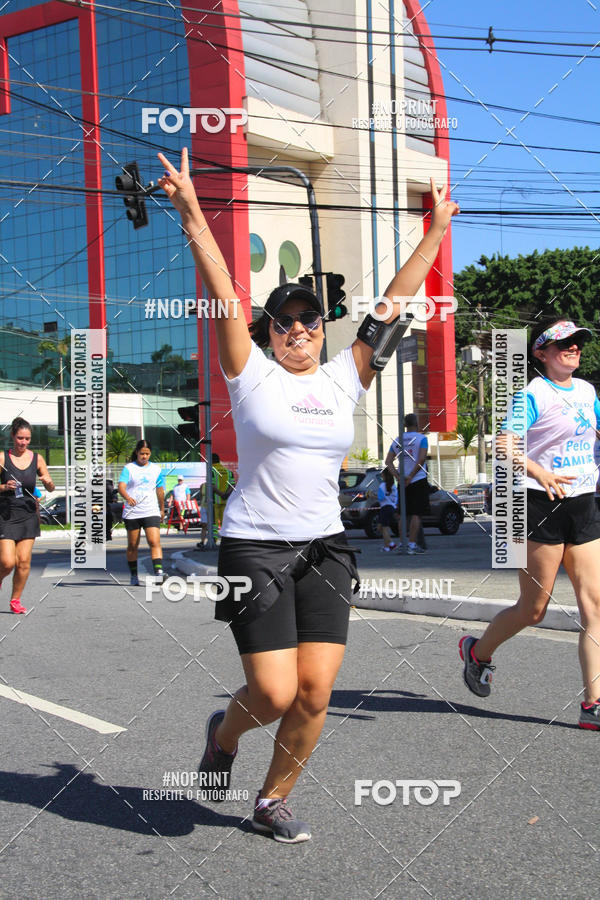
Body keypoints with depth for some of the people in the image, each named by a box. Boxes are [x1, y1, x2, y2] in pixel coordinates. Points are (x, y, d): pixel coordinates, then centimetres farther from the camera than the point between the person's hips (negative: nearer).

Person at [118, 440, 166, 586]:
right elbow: (121, 486, -15)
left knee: (155, 542, -15)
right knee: (132, 545, 7)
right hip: (132, 513, -1)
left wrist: (162, 509, 26)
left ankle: (159, 573, -22)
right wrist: (127, 497, -35)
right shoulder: (128, 468, -1)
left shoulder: (156, 469, 9)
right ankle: (133, 575, 21)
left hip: (151, 512, 1)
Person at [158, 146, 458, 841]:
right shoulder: (252, 375, -2)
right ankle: (224, 731, 29)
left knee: (315, 692, -1)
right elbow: (221, 293, -11)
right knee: (275, 693, -7)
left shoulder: (344, 379, 8)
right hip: (255, 546, -4)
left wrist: (436, 232, 13)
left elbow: (393, 303, 11)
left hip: (324, 549, 4)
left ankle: (272, 801, 22)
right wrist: (192, 214, -19)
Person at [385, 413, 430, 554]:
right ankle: (412, 544, -12)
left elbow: (388, 462, 4)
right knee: (416, 514, -5)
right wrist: (411, 476, -15)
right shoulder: (421, 438, -4)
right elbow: (421, 459, -17)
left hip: (403, 483, 5)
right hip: (419, 481, -5)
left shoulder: (397, 441, 12)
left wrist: (398, 477, -5)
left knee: (405, 514, 13)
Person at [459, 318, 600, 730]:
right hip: (542, 508, -7)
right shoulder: (534, 394, -9)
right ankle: (478, 651, 29)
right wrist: (541, 474, -36)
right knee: (534, 609, 2)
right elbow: (506, 445, -21)